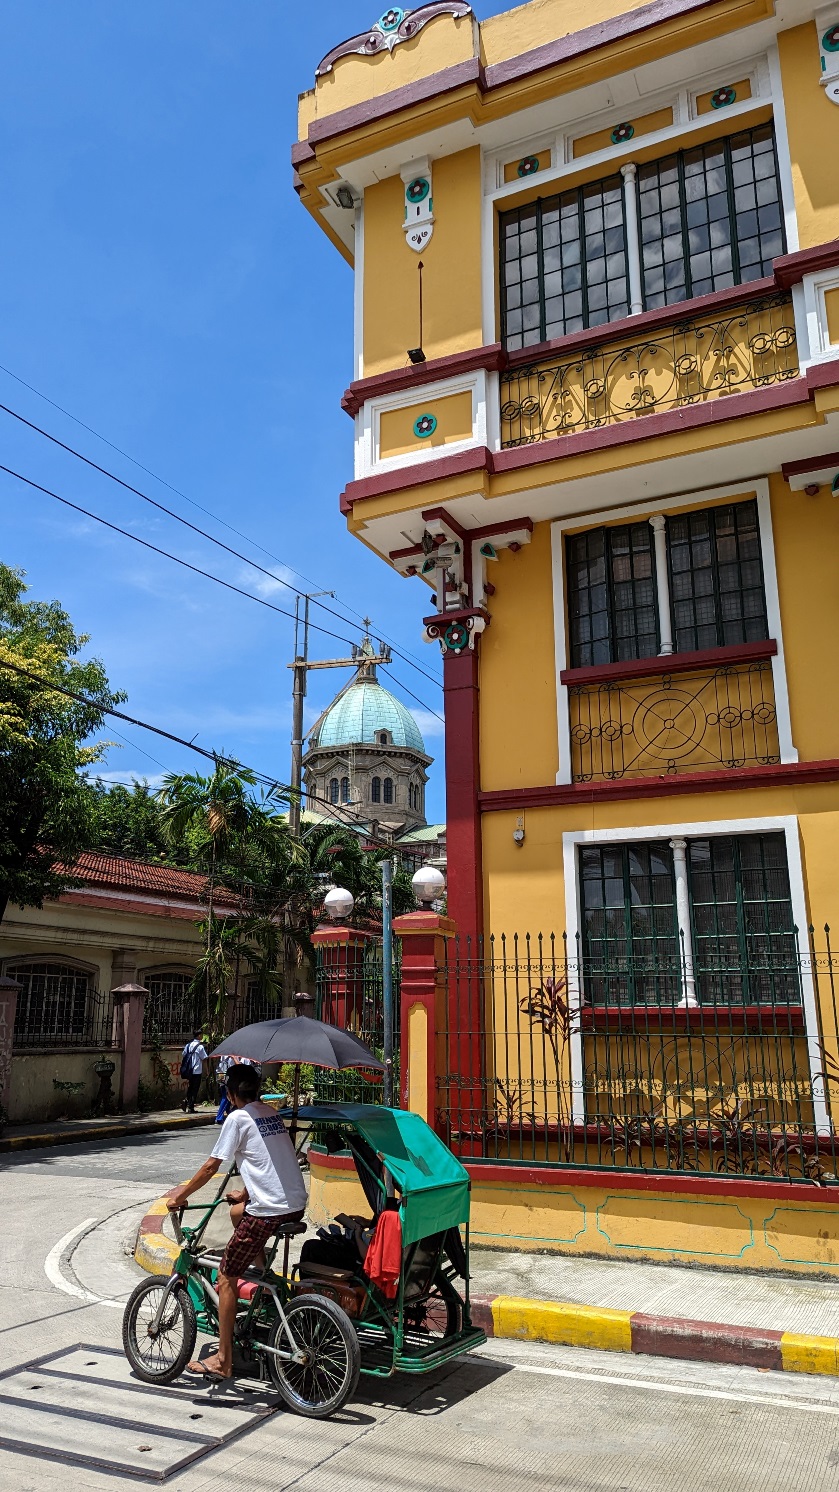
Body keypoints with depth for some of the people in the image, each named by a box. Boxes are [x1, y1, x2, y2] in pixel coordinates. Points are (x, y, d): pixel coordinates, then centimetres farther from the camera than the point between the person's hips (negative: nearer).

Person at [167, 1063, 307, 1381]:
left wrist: (179, 1196, 7)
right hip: (297, 1204, 8)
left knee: (226, 1277, 6)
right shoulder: (272, 1113, 16)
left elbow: (211, 1167, -5)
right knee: (237, 1211, 33)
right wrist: (245, 1194, 34)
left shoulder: (238, 1118, -6)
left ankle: (223, 1361, 10)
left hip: (269, 1211, -8)